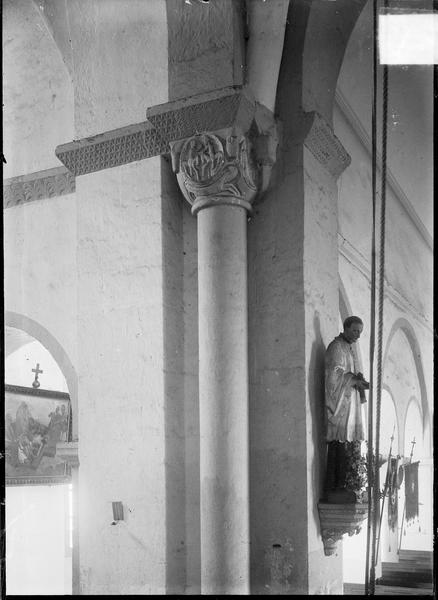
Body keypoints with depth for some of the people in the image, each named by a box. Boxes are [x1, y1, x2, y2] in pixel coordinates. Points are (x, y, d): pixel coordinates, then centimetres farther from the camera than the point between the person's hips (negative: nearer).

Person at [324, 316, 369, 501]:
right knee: (339, 446, -10)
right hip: (339, 404, -10)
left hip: (348, 404, 10)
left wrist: (357, 379, 5)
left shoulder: (347, 348, 21)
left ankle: (339, 486, 10)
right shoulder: (336, 347, -9)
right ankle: (334, 488, -8)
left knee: (347, 447, 7)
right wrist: (355, 380, -14)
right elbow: (335, 375, -17)